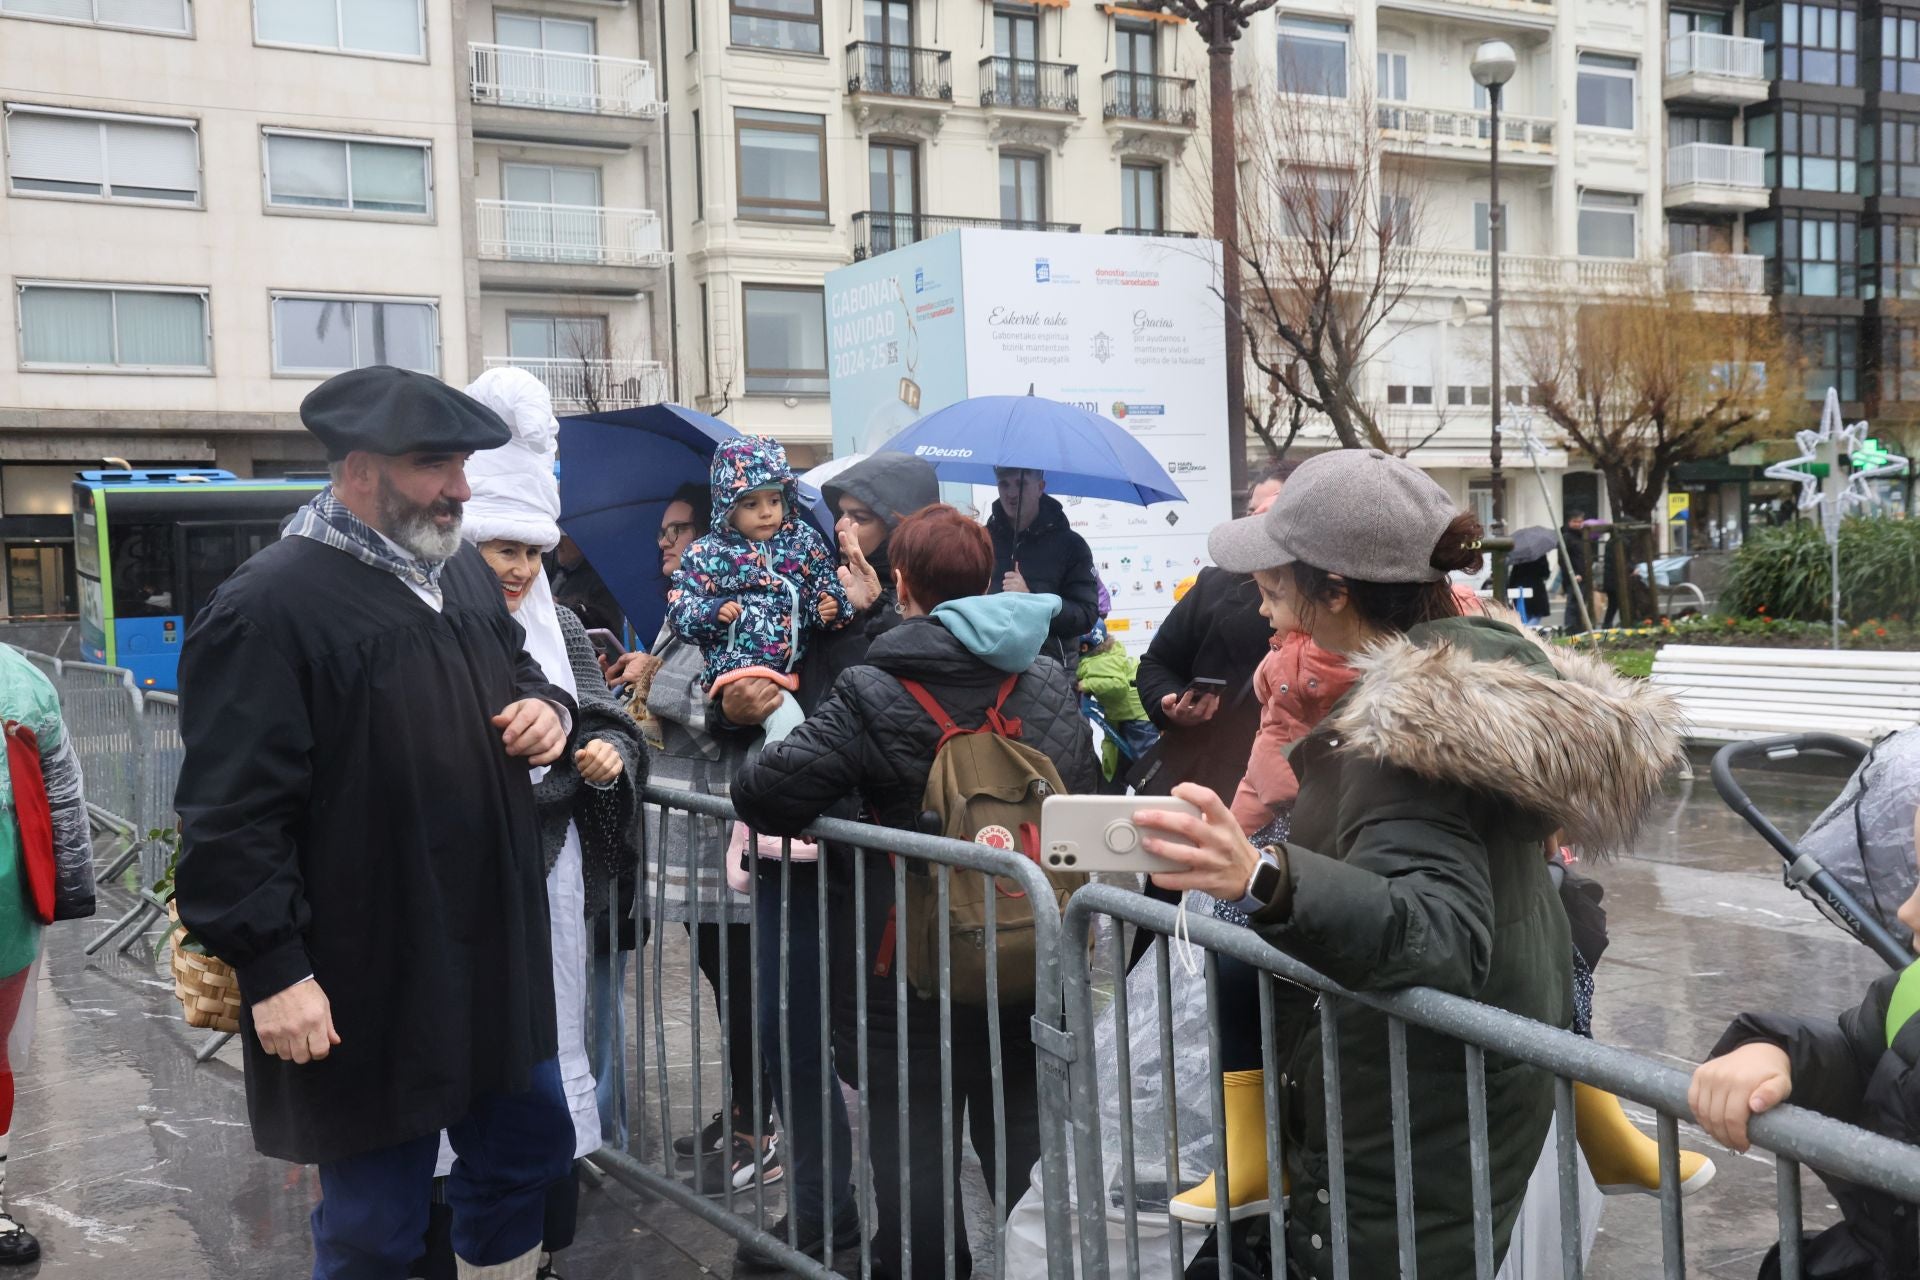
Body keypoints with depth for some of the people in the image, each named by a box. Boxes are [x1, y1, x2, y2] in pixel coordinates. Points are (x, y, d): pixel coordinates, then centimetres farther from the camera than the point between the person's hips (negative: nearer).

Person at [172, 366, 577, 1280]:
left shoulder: (464, 574, 7)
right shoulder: (268, 607, -17)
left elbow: (518, 676, 23)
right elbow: (232, 814, -19)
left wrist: (547, 706, 0)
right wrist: (270, 969, -20)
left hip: (497, 957, 7)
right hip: (365, 988, -7)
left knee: (528, 1154, 21)